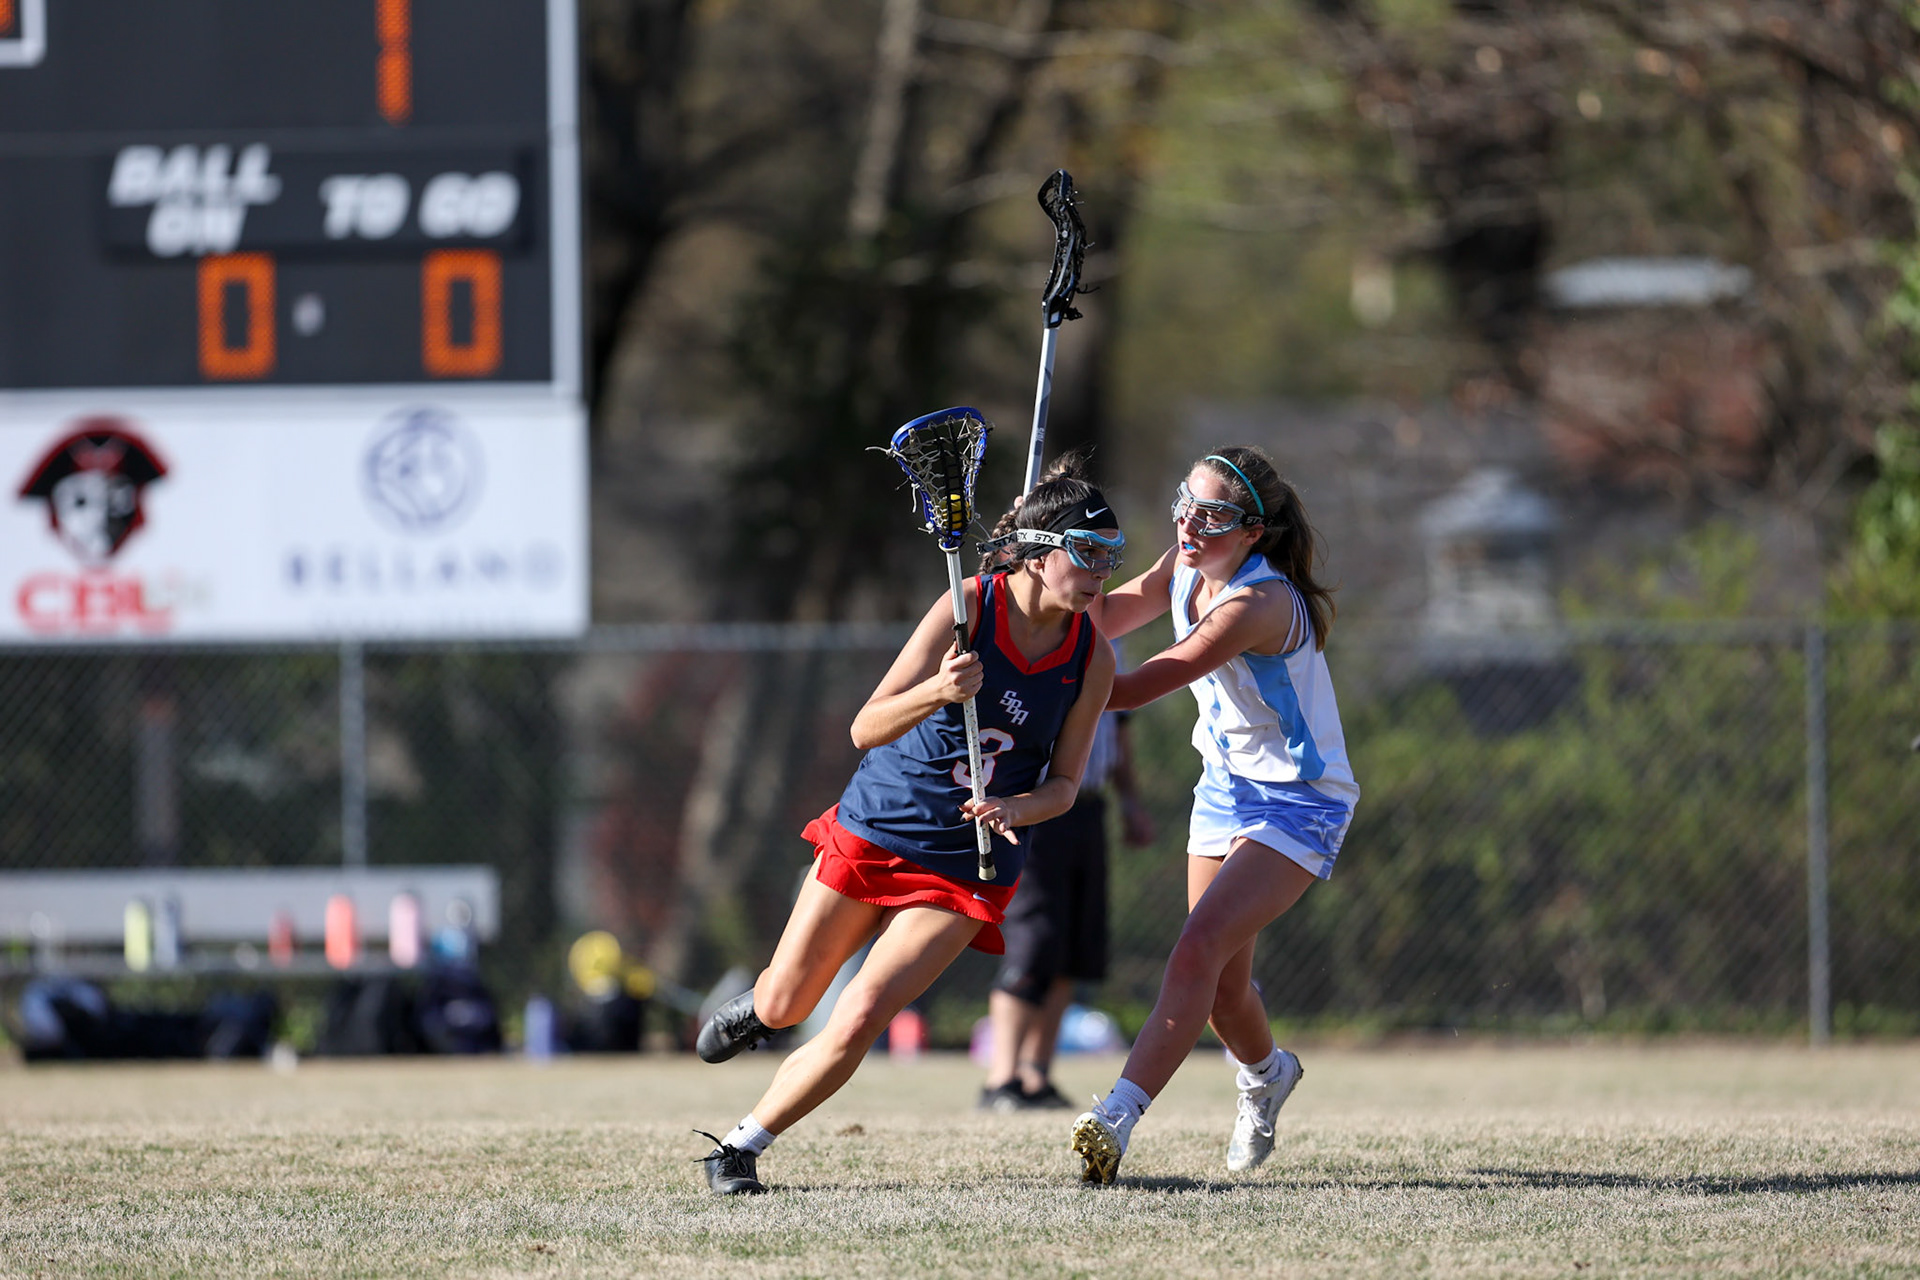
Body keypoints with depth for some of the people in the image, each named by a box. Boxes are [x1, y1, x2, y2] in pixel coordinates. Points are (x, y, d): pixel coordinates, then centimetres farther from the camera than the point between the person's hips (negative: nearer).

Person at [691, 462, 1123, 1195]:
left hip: (965, 871, 1)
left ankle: (741, 1149, 2)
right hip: (873, 830, -1)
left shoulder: (1093, 658, -9)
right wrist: (936, 693, -40)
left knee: (857, 1023, -15)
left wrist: (1012, 810, -23)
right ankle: (751, 1010, 49)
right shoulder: (969, 608, -18)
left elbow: (1063, 782, 0)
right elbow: (866, 729, -20)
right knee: (784, 1008, 11)